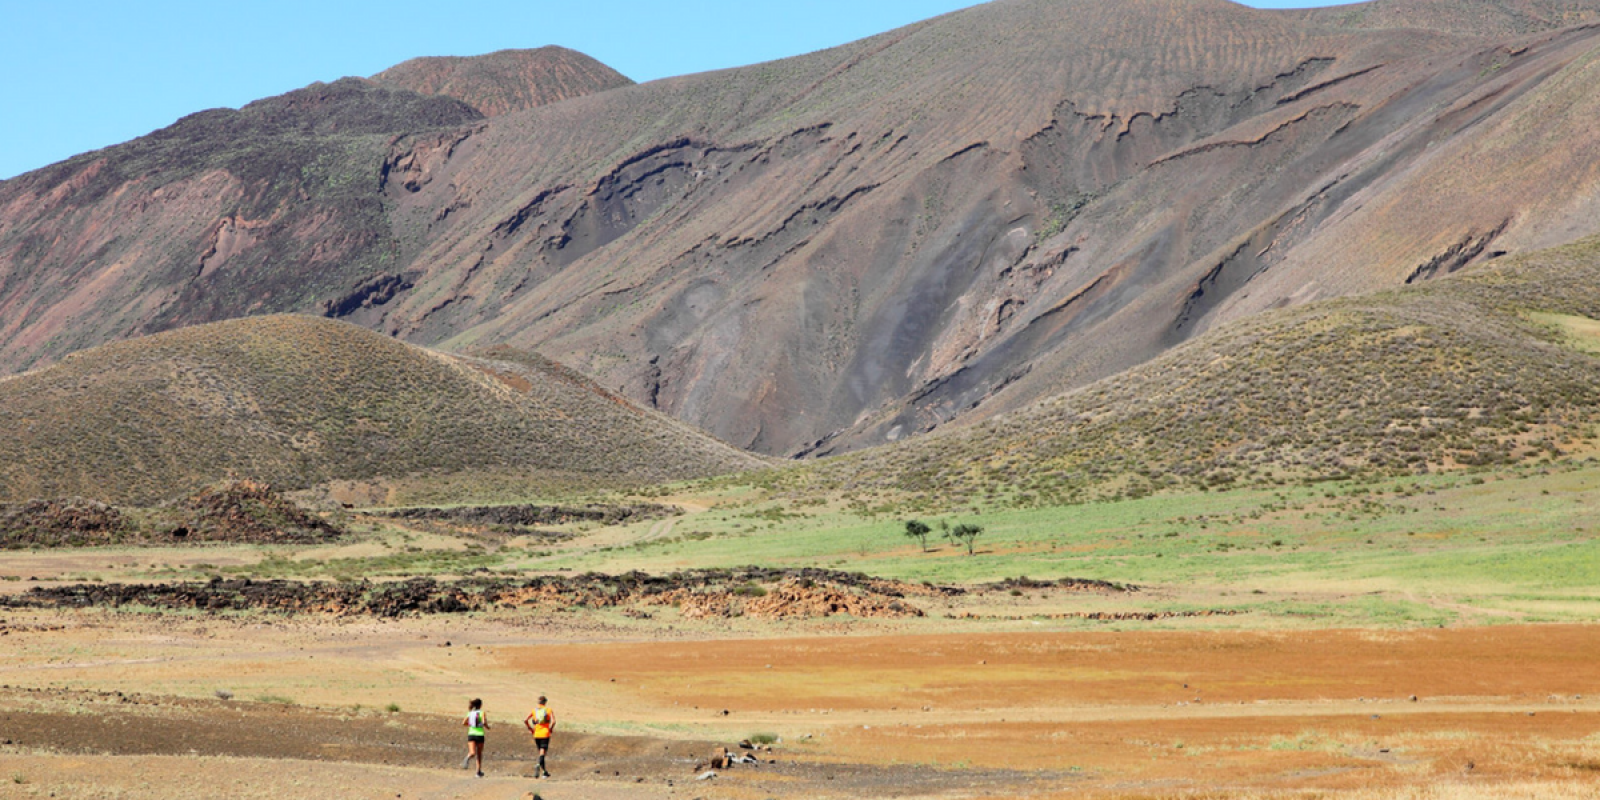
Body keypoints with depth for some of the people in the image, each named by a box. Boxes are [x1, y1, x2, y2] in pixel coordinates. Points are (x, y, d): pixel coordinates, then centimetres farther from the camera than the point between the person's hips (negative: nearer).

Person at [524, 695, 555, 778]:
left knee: (541, 752, 18)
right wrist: (550, 729, 1)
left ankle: (544, 771, 22)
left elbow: (525, 721, -4)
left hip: (536, 734, 3)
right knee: (542, 753, -9)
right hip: (545, 734, -3)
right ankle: (538, 766, -37)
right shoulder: (549, 710, 1)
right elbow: (553, 721, -15)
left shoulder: (533, 710, 6)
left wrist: (530, 729, 7)